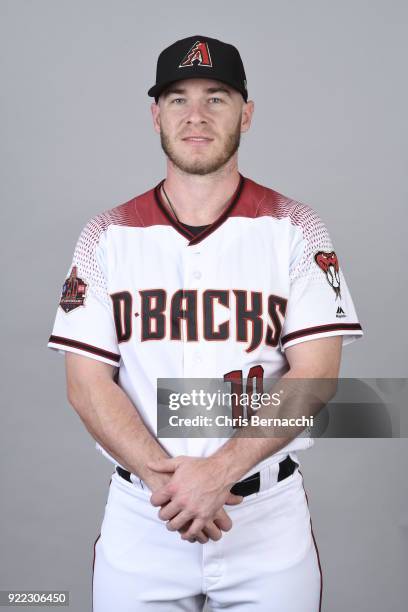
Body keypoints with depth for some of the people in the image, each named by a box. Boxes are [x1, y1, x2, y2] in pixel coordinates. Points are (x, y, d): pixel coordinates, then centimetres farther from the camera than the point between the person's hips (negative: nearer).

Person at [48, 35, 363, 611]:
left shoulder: (295, 229, -2)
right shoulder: (107, 235, 1)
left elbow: (315, 374, -9)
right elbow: (88, 382, -3)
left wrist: (218, 471, -18)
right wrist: (163, 478, -16)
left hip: (269, 517, 0)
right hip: (139, 515, 1)